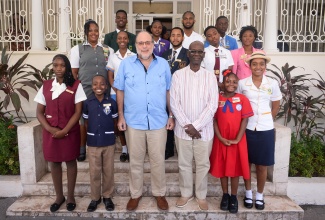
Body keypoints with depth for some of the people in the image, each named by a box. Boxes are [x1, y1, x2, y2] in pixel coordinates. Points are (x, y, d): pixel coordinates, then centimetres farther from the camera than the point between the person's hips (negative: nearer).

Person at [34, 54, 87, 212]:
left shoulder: (75, 85, -4)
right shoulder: (45, 86, 4)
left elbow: (78, 111, -7)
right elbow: (39, 112, 3)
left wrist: (64, 130, -15)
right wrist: (51, 129, -12)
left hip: (70, 132, -2)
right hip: (50, 132, 3)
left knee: (70, 161, 8)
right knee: (54, 162, 10)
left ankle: (70, 196, 23)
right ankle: (59, 196, 27)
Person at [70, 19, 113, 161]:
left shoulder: (107, 50, 11)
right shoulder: (77, 49, 7)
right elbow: (74, 72, 5)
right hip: (84, 90, -1)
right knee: (84, 119, 6)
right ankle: (82, 149, 20)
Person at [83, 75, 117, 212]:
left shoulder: (112, 103, -4)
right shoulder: (87, 103, -2)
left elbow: (115, 121, 5)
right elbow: (86, 122, 7)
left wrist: (107, 131, -2)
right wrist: (92, 132, -3)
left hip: (109, 142, 0)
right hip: (93, 142, 0)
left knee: (108, 171, 11)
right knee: (94, 172, 10)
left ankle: (107, 196, 28)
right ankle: (95, 198, 27)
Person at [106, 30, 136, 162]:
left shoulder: (134, 56, 3)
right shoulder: (112, 57, 9)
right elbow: (110, 77, 7)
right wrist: (117, 91, -6)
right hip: (115, 93, 2)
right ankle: (124, 149, 14)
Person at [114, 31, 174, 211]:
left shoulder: (163, 64, 3)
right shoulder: (126, 64, 0)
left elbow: (168, 91, 7)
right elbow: (120, 91, 3)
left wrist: (171, 116, 5)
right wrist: (121, 116, -1)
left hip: (158, 121, 1)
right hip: (133, 121, 0)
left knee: (158, 161, 11)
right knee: (135, 161, 13)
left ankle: (159, 193, 31)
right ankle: (135, 194, 31)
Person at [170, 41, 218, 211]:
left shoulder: (210, 76, 0)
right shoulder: (178, 75, -1)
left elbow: (213, 104, -7)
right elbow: (174, 103, -6)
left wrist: (196, 126, -14)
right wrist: (187, 125, -12)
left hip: (204, 129, 0)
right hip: (183, 128, 0)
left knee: (203, 164, 11)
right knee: (184, 163, 12)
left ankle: (201, 196, 30)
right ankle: (186, 193, 32)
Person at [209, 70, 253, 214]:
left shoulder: (242, 99, -2)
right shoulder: (217, 99, -1)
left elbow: (245, 120, -5)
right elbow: (214, 120, -2)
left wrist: (237, 139, -12)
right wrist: (221, 138, -11)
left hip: (237, 141, -1)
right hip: (221, 140, 1)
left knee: (235, 168, 8)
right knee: (222, 168, 10)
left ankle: (234, 197, 24)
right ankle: (225, 195, 28)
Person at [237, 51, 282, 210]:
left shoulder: (272, 84, 0)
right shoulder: (242, 83, -3)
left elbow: (276, 106, 10)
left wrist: (267, 121, 6)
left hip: (266, 130, 0)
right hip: (247, 129, 0)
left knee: (262, 165, 9)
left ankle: (260, 196, 27)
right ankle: (248, 193, 29)